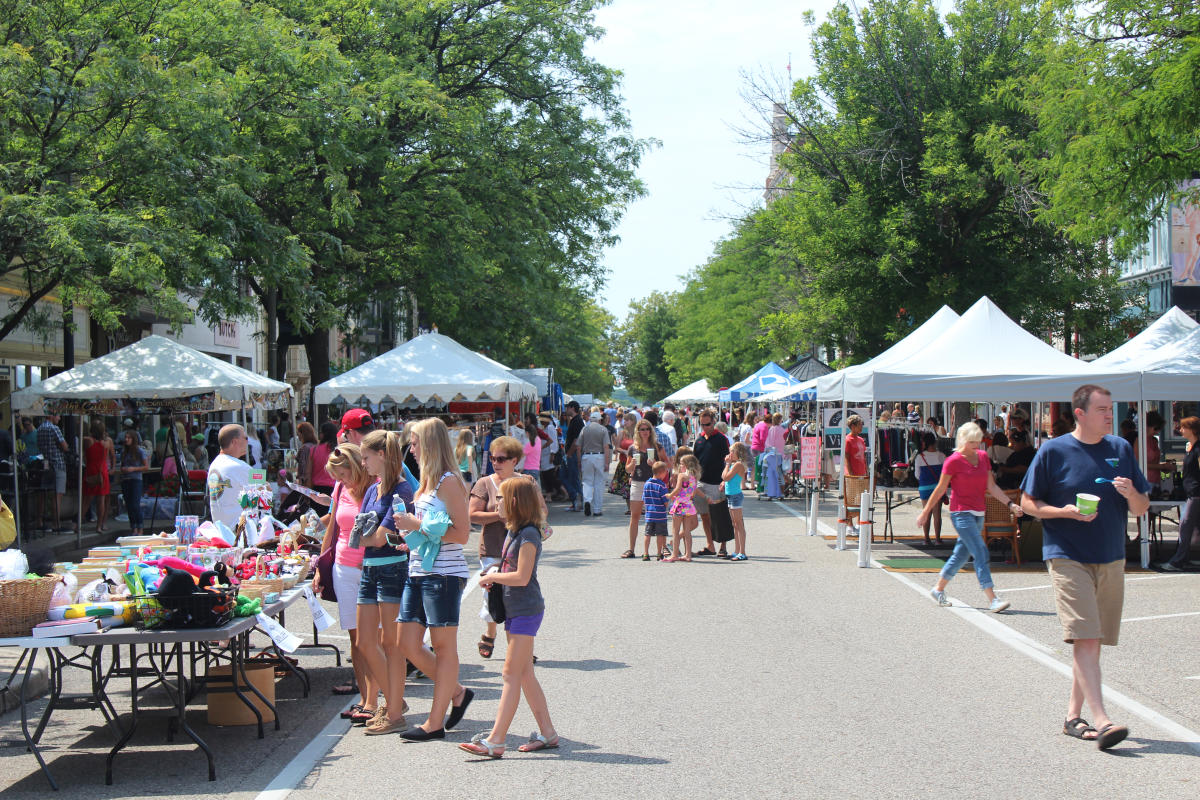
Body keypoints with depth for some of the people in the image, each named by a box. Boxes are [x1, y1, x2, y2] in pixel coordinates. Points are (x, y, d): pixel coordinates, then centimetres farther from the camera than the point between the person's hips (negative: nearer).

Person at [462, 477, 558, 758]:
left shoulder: (529, 535, -15)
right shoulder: (513, 532, 14)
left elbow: (522, 577, -21)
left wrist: (492, 576, -9)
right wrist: (493, 579, 3)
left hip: (527, 610, -10)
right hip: (514, 609, 10)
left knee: (512, 673, -11)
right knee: (525, 674, 11)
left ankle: (495, 740, -13)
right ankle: (547, 732, 17)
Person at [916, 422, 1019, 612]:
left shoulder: (983, 457, 9)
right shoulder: (953, 461, -9)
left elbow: (991, 486, 11)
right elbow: (940, 489, -3)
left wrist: (1010, 504, 2)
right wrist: (925, 512, 0)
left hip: (978, 513, 7)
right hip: (961, 513, -7)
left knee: (961, 554, 13)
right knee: (980, 553, -15)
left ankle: (938, 589, 29)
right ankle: (992, 599, -19)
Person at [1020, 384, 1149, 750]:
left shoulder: (1121, 449, 9)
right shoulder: (1053, 451, -3)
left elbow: (1142, 508, 13)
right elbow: (1028, 503, 0)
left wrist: (1131, 494, -10)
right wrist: (1066, 511, -16)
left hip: (1111, 560, 5)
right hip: (1068, 558, -5)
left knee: (1093, 642, 9)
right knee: (1084, 639, -14)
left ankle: (1073, 716, 20)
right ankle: (1102, 721, -19)